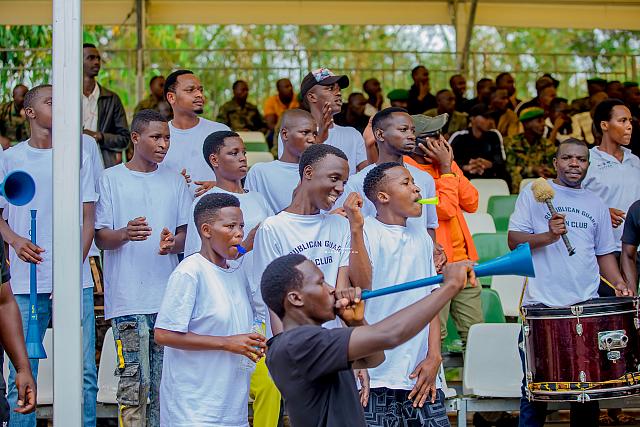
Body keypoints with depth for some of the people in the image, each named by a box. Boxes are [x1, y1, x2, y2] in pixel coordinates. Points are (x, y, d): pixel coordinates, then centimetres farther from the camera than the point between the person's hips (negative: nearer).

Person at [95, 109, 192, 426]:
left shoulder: (175, 180, 13)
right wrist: (125, 234, -22)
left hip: (168, 296, 4)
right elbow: (100, 237, 0)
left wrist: (172, 244, -10)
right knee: (134, 381, -8)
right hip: (128, 298, -3)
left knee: (164, 380, 6)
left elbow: (186, 232, 13)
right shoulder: (111, 179, 3)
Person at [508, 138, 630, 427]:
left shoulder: (596, 205, 15)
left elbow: (604, 252, 20)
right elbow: (514, 240, -2)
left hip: (587, 305, 3)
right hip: (541, 305, -3)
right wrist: (548, 236, -19)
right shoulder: (533, 194, 5)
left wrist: (618, 283, 3)